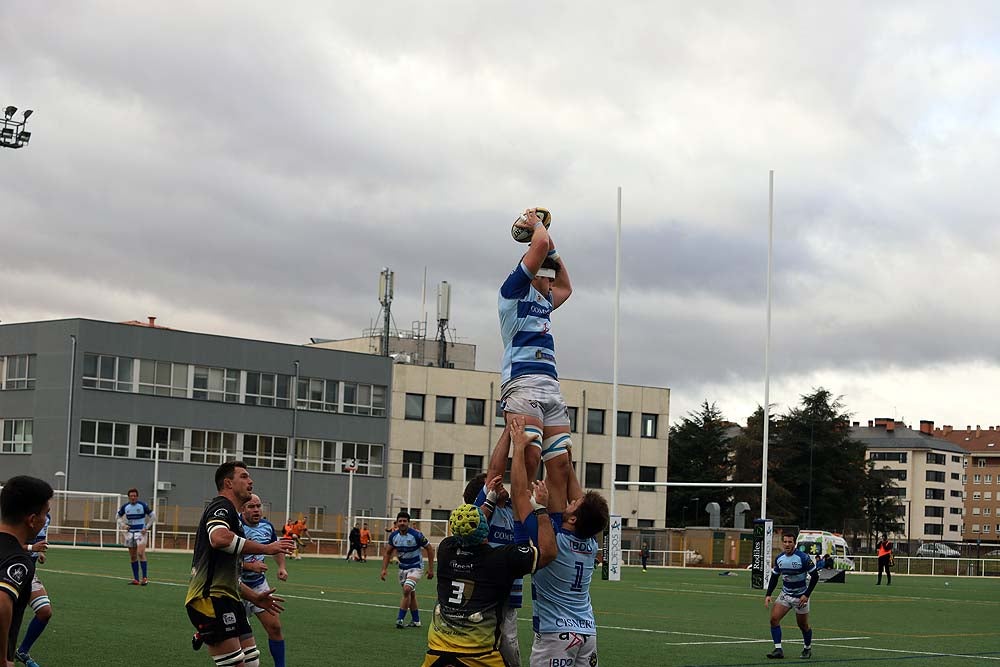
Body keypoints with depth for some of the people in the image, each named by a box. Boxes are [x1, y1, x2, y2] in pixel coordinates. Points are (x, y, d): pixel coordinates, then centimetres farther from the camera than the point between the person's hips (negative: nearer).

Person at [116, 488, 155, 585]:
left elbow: (153, 516, 1)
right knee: (132, 557, 5)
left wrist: (147, 527, -7)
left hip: (141, 532, -4)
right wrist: (123, 525, 1)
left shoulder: (143, 505, -6)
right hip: (130, 533, 4)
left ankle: (144, 578, -17)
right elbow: (119, 517, 19)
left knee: (140, 553, -19)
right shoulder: (125, 507, 4)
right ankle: (136, 580, 10)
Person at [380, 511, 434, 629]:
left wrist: (431, 569, -9)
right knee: (411, 594, 13)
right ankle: (416, 621, 25)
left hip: (416, 567, -5)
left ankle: (400, 619, -20)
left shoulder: (416, 535, -19)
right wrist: (384, 569, -5)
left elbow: (430, 549, -9)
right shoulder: (393, 535, -5)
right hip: (402, 568, 5)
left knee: (407, 590, -23)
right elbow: (387, 553, 7)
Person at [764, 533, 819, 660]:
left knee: (803, 625, 7)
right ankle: (778, 649, -12)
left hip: (801, 596, -4)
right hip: (785, 594, 4)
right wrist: (768, 595, -2)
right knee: (774, 618, -14)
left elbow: (815, 576, -14)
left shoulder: (803, 558, -19)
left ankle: (807, 649, 32)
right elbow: (774, 577, 8)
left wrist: (807, 595, -17)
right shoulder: (779, 558, -3)